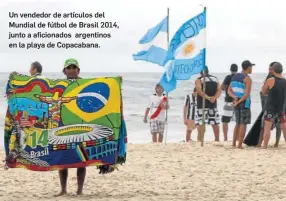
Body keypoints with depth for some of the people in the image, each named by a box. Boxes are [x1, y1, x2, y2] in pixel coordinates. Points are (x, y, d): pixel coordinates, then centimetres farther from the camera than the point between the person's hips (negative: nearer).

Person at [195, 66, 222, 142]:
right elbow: (219, 90, 1)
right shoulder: (215, 79, 12)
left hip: (202, 104, -5)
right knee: (215, 123, 11)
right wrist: (214, 97, -12)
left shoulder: (199, 80, -3)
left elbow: (199, 91, -19)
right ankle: (217, 139, 17)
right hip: (213, 104, 5)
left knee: (200, 123, -4)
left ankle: (201, 140, -10)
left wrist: (207, 97, -22)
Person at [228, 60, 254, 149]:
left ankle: (234, 143, 15)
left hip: (236, 102, 7)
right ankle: (240, 145, -6)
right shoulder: (248, 79, -13)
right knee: (243, 124, -3)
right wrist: (238, 102, -15)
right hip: (244, 102, -7)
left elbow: (229, 91, 8)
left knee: (238, 124, 17)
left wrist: (235, 98, -8)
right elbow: (247, 94, -21)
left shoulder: (235, 76, 12)